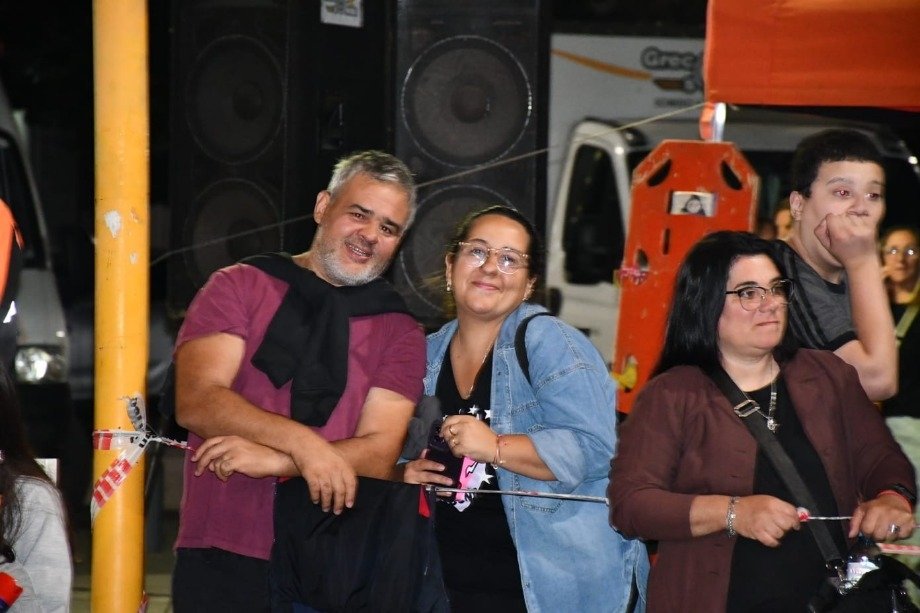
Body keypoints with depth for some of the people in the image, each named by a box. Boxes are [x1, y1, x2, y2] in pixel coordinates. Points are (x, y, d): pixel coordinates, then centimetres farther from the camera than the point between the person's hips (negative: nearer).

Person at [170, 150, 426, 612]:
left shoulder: (400, 331, 7)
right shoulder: (240, 287, 5)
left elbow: (378, 456, -4)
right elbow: (196, 401, -8)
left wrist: (272, 461, -19)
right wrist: (299, 441, -23)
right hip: (222, 560, -1)